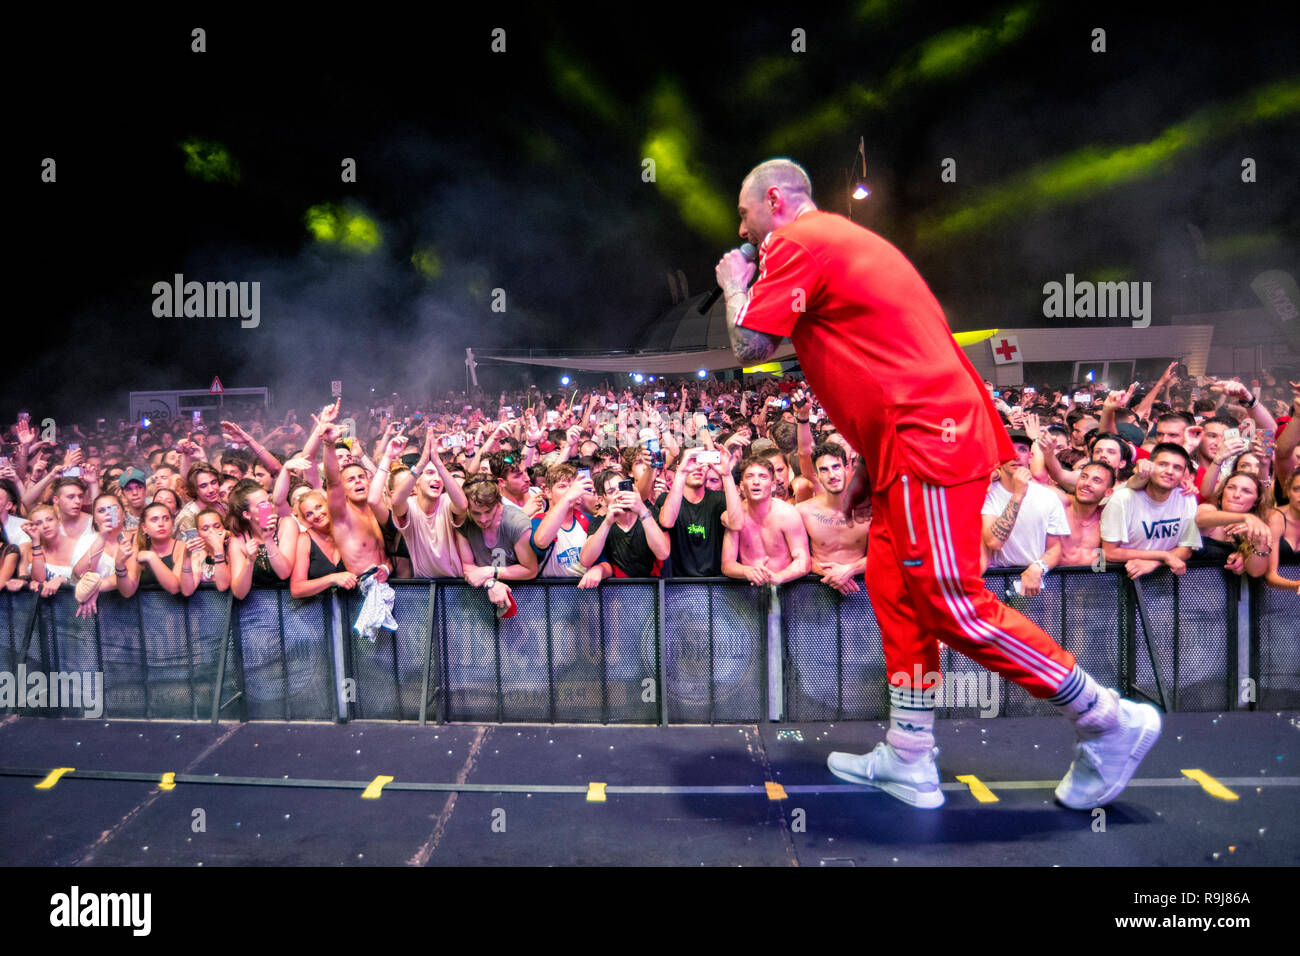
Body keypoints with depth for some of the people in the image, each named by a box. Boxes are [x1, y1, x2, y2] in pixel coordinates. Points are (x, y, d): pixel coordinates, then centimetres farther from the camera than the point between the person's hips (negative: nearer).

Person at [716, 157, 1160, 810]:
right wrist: (867, 464, 27)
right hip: (923, 434, 11)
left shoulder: (796, 243, -3)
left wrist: (735, 286, 13)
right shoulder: (845, 242, 27)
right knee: (893, 587, 12)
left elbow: (750, 347, -8)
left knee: (952, 605, -8)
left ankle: (1109, 722, 5)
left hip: (928, 437, -11)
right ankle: (909, 761, 18)